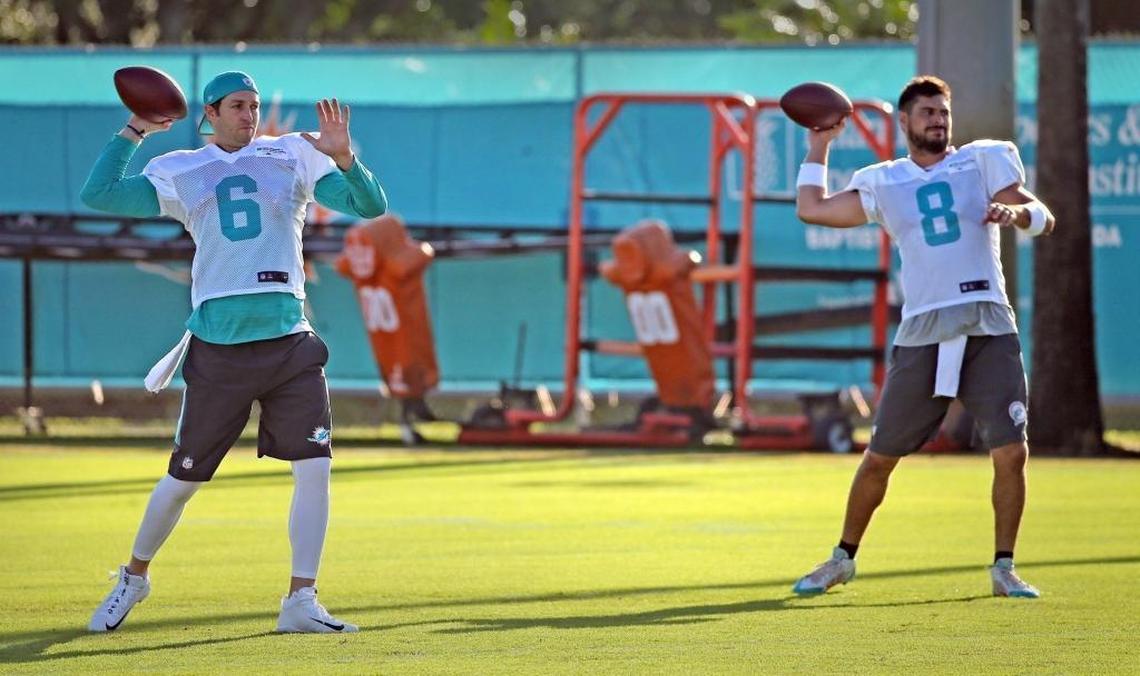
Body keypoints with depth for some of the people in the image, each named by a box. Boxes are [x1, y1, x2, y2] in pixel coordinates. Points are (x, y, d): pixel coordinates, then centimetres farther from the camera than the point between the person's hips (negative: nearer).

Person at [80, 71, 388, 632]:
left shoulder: (293, 156, 7)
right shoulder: (181, 171, 7)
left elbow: (370, 207, -1)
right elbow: (96, 195, 1)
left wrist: (343, 158, -19)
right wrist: (134, 131, -2)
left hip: (289, 344, 1)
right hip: (217, 348, -1)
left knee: (315, 466, -11)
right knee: (184, 477, 6)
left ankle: (301, 602, -5)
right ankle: (134, 576, 30)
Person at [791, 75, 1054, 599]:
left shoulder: (984, 160, 10)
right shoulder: (883, 182, 14)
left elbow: (1043, 219, 3)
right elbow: (810, 208, 17)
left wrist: (1017, 212, -19)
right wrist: (819, 145, 22)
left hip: (988, 331, -1)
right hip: (921, 335, 1)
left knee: (1012, 452, -10)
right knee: (879, 456, 4)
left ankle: (1003, 569, 3)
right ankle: (843, 559, 21)